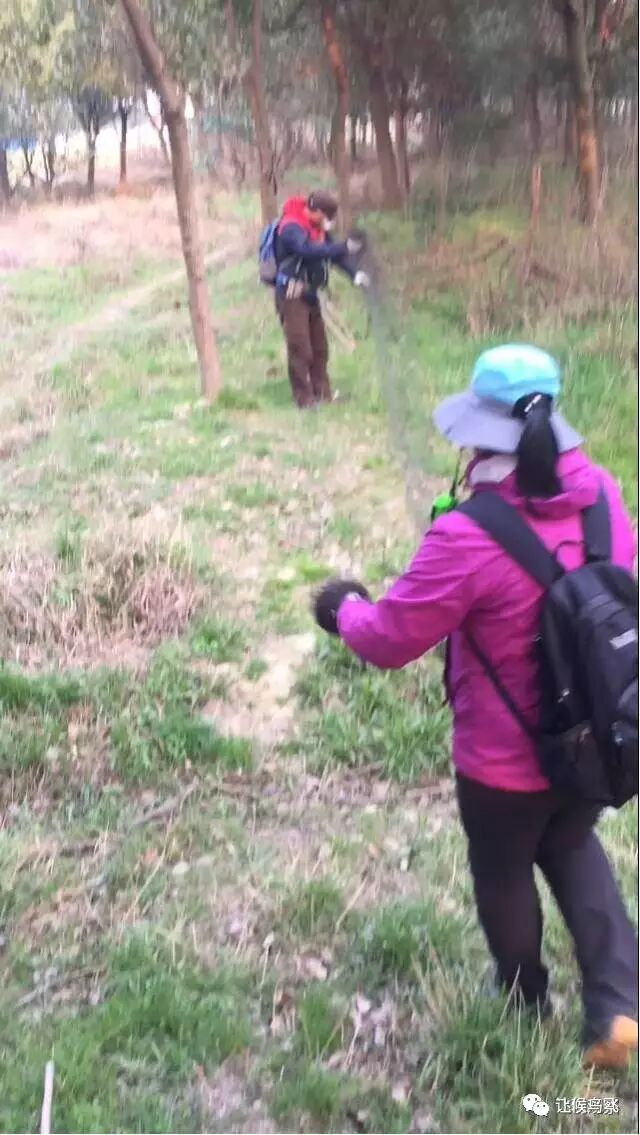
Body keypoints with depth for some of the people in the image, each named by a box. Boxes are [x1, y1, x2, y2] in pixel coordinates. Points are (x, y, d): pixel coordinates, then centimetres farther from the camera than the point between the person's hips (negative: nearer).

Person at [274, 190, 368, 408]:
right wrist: (344, 247, -40)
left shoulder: (317, 228, 7)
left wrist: (354, 273, -5)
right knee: (300, 348, -7)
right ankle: (305, 398, 1)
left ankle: (322, 393, 21)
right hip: (291, 295, -9)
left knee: (319, 347, 12)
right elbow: (308, 250, -38)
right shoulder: (291, 227, -21)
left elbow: (331, 251, 11)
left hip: (309, 293, 9)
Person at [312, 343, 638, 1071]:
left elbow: (390, 641, -18)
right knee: (572, 849, 31)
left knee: (503, 874, 23)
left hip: (507, 761, -5)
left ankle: (526, 1006, 47)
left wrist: (344, 609, 2)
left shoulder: (467, 536, -30)